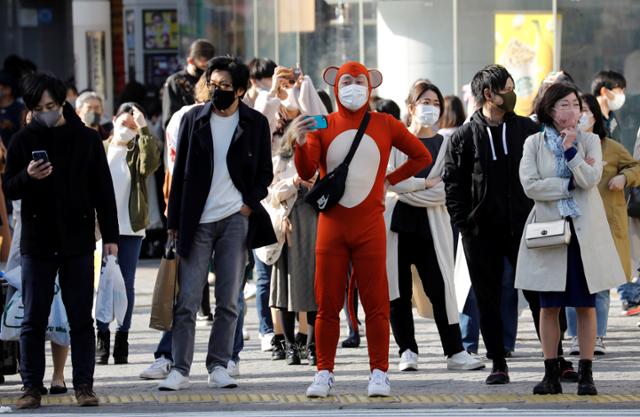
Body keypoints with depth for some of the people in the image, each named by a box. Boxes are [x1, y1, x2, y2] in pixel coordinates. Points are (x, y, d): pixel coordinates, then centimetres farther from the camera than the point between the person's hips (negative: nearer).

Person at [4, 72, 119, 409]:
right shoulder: (24, 140, 3)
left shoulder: (86, 139, 3)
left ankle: (84, 384, 7)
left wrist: (110, 236, 1)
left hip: (78, 241, 0)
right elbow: (9, 189, 2)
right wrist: (28, 177, -20)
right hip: (37, 242, 0)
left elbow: (103, 190, 5)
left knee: (81, 318, 2)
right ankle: (32, 387, 7)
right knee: (33, 320, 2)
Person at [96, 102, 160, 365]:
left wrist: (143, 130, -17)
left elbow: (150, 164, -18)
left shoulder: (138, 152, 6)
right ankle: (102, 341, 5)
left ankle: (122, 341, 9)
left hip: (131, 228, 0)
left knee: (126, 285, 3)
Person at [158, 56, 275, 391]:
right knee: (187, 301, -4)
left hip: (235, 219, 0)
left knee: (228, 301, 2)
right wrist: (174, 222, 4)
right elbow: (180, 172, 7)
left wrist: (250, 204, -5)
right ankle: (179, 370, -2)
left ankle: (218, 367, 8)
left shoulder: (255, 124, 5)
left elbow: (265, 172, 11)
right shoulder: (193, 119, 5)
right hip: (197, 222, 0)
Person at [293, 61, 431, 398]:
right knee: (327, 304, 3)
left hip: (370, 226, 0)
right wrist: (301, 143, -25)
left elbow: (421, 156, 15)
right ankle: (324, 373, 10)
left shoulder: (385, 125, 4)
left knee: (375, 303, -1)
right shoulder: (322, 126, 3)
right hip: (331, 225, 1)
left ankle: (379, 374, 4)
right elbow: (306, 173, -8)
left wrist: (389, 181, 9)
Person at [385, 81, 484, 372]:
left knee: (440, 288, -6)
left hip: (431, 225, 0)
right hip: (397, 223, 0)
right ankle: (407, 351, 10)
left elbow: (444, 191, -5)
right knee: (398, 290, 2)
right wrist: (424, 184, -8)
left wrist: (406, 190, -9)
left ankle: (455, 352, -3)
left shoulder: (446, 145, 8)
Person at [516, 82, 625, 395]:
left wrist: (570, 149, -15)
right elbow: (531, 186, -9)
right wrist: (572, 184, -10)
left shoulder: (589, 141, 6)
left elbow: (591, 179, -9)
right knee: (549, 306, 2)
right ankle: (551, 375, 7)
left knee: (586, 305, 1)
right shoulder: (534, 143, 3)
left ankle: (586, 374, 5)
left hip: (584, 232, 1)